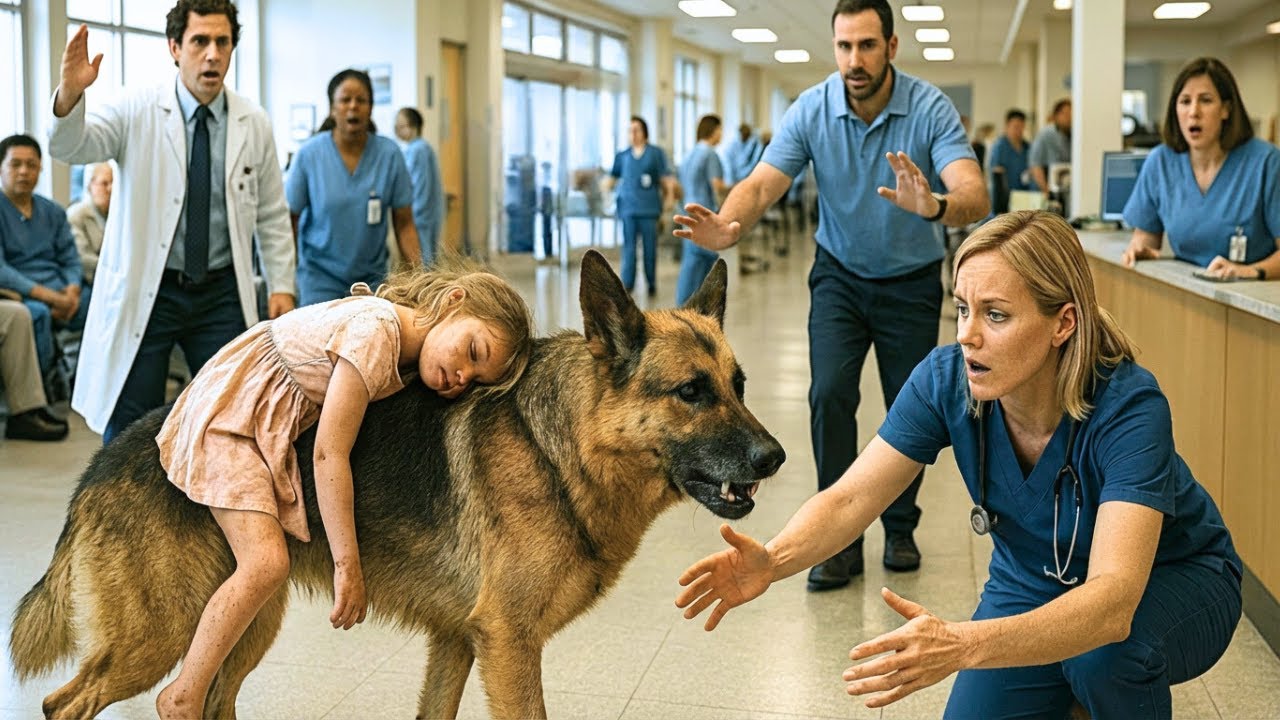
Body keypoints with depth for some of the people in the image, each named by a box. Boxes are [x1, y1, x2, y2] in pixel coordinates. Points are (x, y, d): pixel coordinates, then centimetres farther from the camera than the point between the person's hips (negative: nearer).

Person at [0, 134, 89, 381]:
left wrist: (73, 291, -9)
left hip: (59, 294, 6)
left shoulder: (53, 212, 19)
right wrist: (47, 295, -20)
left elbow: (71, 261, 15)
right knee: (38, 314, -39)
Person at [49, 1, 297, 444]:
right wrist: (69, 94, -40)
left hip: (222, 294, 2)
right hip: (145, 292, -2)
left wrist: (281, 286, 6)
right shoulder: (136, 112, -4)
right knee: (129, 433, 1)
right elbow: (69, 147, -19)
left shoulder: (255, 125, 5)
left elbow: (272, 215, 12)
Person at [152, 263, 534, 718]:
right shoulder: (376, 329, -27)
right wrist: (347, 564, -23)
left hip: (271, 431, 9)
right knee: (266, 563, -19)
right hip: (227, 414, -9)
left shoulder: (408, 363, 1)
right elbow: (329, 453, -25)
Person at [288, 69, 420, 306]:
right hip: (320, 276, -1)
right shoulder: (309, 154, -6)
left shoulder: (389, 154, -5)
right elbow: (288, 221, 0)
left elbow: (404, 225, 0)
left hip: (372, 277, 1)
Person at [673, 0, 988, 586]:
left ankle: (900, 526, 26)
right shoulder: (812, 110, -16)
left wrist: (935, 206, -59)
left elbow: (974, 196, -35)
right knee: (829, 394, -14)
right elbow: (762, 185, -25)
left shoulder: (930, 108, -23)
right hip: (840, 274, 1)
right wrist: (724, 228, -47)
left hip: (912, 279, -1)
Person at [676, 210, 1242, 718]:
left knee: (1105, 650, -35)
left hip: (1170, 577, -4)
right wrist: (773, 561, -44)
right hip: (1033, 580, 4)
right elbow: (850, 497, -21)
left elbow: (1113, 600, -46)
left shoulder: (1128, 407, -35)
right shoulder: (947, 380, -21)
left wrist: (963, 645, -62)